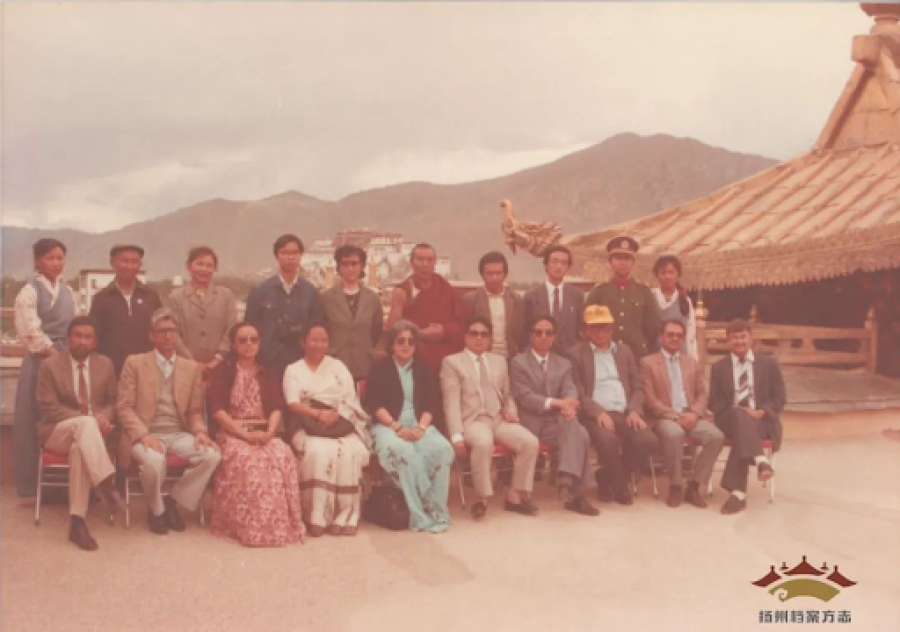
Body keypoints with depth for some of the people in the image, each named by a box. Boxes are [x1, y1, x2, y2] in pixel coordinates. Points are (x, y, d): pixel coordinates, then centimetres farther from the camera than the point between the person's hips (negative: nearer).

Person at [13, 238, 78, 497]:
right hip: (41, 361, -5)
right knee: (38, 421, -1)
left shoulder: (68, 291, 12)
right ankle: (38, 484, 6)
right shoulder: (29, 292, -5)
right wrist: (55, 355, -13)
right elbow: (32, 333, -12)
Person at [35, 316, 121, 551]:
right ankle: (106, 484, -46)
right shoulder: (50, 365, 0)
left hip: (94, 430, 2)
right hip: (58, 431, -2)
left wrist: (103, 418, -12)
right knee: (85, 423, -37)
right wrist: (85, 419, -20)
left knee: (80, 448, -36)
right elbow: (48, 408, -7)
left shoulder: (106, 365, 10)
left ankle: (77, 521, -38)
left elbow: (112, 401, 13)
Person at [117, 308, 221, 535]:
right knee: (154, 461, -36)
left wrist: (200, 431, -9)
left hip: (179, 434, 3)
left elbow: (195, 410, 13)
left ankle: (173, 501, -3)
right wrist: (143, 435, -17)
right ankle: (156, 508, -3)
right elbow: (124, 407, -2)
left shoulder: (192, 368, 14)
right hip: (147, 434, -3)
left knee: (212, 455, -25)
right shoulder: (134, 363, 5)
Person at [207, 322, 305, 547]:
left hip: (264, 433, 3)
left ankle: (280, 525, -26)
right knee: (245, 459, -37)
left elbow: (277, 408, 6)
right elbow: (216, 409, -7)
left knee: (283, 456, -31)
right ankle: (248, 527, -31)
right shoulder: (222, 371, 6)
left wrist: (269, 432, -15)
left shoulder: (267, 373, 17)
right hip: (232, 433, -3)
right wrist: (244, 433, -17)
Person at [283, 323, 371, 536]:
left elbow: (351, 400, 5)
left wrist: (336, 414, -15)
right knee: (318, 450, -35)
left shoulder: (338, 366, 18)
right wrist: (318, 413, -20)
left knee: (351, 451, -31)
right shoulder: (294, 370, 13)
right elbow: (293, 404, -2)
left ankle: (344, 515, -24)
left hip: (341, 425, 1)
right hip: (309, 427, -1)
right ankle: (317, 517, -27)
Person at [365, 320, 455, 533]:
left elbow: (432, 404, 8)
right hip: (387, 425, -3)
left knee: (443, 448, -28)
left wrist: (421, 427, -12)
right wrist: (397, 427, -17)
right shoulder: (380, 368, 7)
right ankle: (419, 512, -29)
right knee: (401, 450, -37)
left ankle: (436, 509, -21)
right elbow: (374, 404, -3)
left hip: (419, 425, 3)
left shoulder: (424, 369, 16)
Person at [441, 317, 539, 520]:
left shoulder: (499, 361, 23)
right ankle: (482, 498, -21)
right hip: (472, 420, -5)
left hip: (499, 420, 5)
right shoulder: (452, 362, 6)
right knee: (483, 442, -38)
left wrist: (511, 411, 3)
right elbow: (451, 402, -5)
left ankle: (515, 495, -8)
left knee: (530, 442, -21)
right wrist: (457, 436, -17)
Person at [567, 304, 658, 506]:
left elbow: (638, 386, 16)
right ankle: (620, 484, -2)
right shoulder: (576, 354, 7)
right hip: (595, 415, -4)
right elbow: (577, 391, -3)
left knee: (649, 441, -24)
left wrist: (634, 411, -4)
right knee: (608, 441, -36)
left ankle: (608, 477, 3)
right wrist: (598, 412, -18)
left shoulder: (625, 351, 21)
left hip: (625, 413, 4)